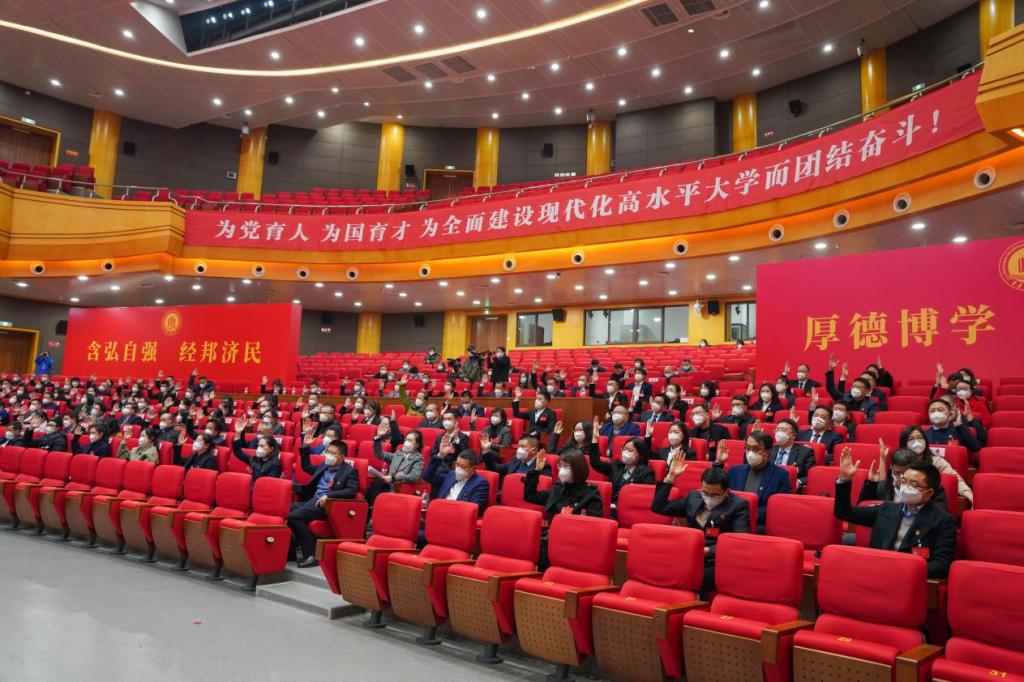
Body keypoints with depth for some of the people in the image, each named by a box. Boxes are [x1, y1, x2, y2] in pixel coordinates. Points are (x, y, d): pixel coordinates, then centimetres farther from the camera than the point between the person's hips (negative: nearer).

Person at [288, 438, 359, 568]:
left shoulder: (350, 471, -3)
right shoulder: (323, 466, 19)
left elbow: (351, 491, -17)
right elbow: (306, 467, 35)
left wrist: (328, 496, -26)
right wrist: (305, 447, 22)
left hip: (327, 505, -8)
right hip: (311, 501, 8)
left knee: (294, 516, -27)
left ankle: (311, 555, -21)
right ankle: (290, 550, -3)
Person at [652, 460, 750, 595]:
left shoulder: (738, 505, 2)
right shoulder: (693, 497, 15)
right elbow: (658, 507, 18)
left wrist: (708, 550, -20)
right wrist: (671, 476, 12)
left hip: (717, 563, -4)